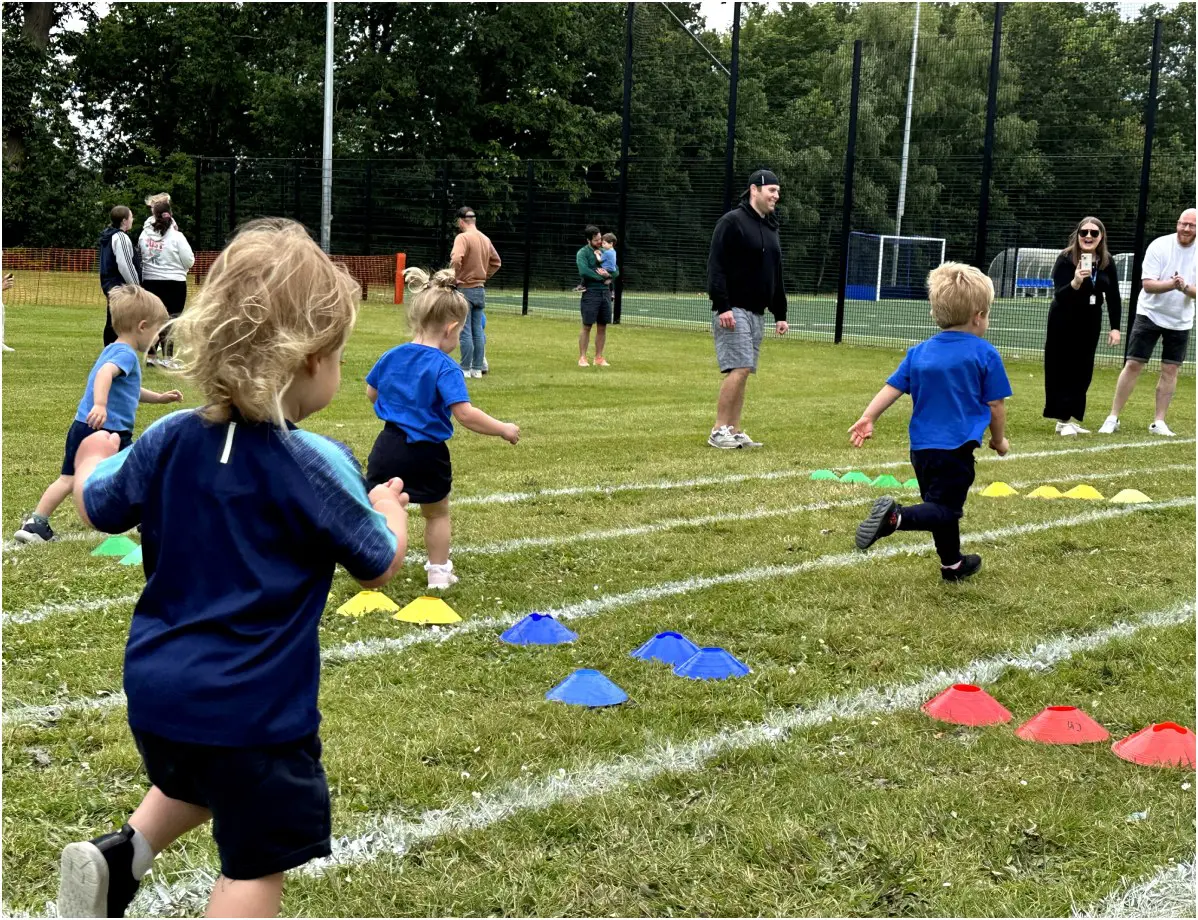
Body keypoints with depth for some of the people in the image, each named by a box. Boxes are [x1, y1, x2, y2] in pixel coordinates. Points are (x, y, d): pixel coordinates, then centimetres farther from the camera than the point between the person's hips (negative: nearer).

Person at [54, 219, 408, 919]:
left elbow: (97, 508, 13)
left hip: (158, 688, 7)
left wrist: (92, 459, 35)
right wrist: (390, 512, 17)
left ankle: (119, 855, 16)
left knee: (196, 783, 35)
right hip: (255, 706, -6)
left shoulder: (170, 439, -3)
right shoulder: (319, 466, -17)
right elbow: (379, 568, -4)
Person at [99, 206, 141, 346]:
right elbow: (125, 266, -20)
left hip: (109, 283, 10)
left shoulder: (107, 236, 16)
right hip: (121, 286, -10)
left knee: (112, 323, 14)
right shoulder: (121, 237, -14)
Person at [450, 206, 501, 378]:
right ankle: (478, 368, 13)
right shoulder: (485, 239, 10)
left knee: (465, 332, -3)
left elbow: (456, 259, -28)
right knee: (478, 331, 10)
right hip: (480, 289, 7)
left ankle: (465, 369, 0)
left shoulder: (463, 237, -13)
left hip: (465, 289, -7)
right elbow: (496, 262, 20)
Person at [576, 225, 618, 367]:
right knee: (587, 326, -3)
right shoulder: (582, 253, -3)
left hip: (605, 292, 5)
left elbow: (616, 271, 11)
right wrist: (601, 277, -11)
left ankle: (599, 358, 12)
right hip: (591, 292, -5)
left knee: (602, 327, 6)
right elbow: (584, 271, -18)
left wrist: (608, 275, -10)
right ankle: (582, 358, 2)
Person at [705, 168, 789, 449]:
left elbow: (776, 276, 25)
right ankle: (719, 431, -8)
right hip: (733, 311, -8)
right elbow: (716, 266, -15)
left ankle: (734, 431, 10)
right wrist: (722, 306, -22)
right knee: (739, 368, -14)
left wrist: (780, 314, 21)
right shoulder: (732, 222, -8)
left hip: (757, 313, 8)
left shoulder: (770, 228, 19)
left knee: (742, 371, 7)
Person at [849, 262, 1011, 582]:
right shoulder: (985, 354, -5)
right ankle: (895, 517, -33)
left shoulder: (920, 352, 9)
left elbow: (893, 386, 4)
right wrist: (999, 439, 13)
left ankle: (953, 564, 34)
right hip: (956, 448, -7)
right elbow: (995, 405, -2)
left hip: (922, 446, 7)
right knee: (944, 511, -9)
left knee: (943, 506, 20)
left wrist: (868, 418, 4)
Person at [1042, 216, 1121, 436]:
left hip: (1090, 321, 5)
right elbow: (1058, 295, -24)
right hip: (1064, 321, -5)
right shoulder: (1065, 259, -18)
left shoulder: (1107, 262, -4)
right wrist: (1075, 282, -43)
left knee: (1083, 372, 7)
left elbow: (1113, 296, 2)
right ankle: (1062, 420, 3)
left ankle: (1073, 418, 16)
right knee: (1063, 370, -2)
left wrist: (1115, 327, -2)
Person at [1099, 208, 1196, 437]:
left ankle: (1159, 422, 12)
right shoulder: (1159, 246, -12)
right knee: (1133, 365, -4)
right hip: (1150, 314, -2)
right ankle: (1113, 418, 1)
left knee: (1170, 370, 3)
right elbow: (1147, 284, -16)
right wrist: (1171, 284, -34)